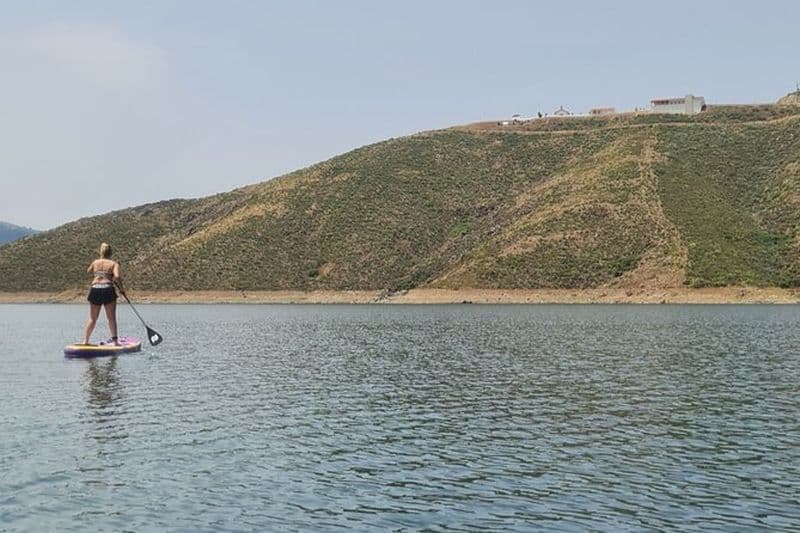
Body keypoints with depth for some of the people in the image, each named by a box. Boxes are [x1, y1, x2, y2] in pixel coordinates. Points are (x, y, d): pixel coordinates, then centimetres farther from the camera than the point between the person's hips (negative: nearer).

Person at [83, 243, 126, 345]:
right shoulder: (114, 263, 1)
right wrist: (121, 288, -2)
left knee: (92, 318, 12)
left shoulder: (95, 262, 12)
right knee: (111, 318, 2)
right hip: (107, 289, -3)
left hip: (95, 289, 3)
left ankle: (85, 341, 13)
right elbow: (117, 276, -15)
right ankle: (115, 340, -5)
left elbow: (89, 271, 32)